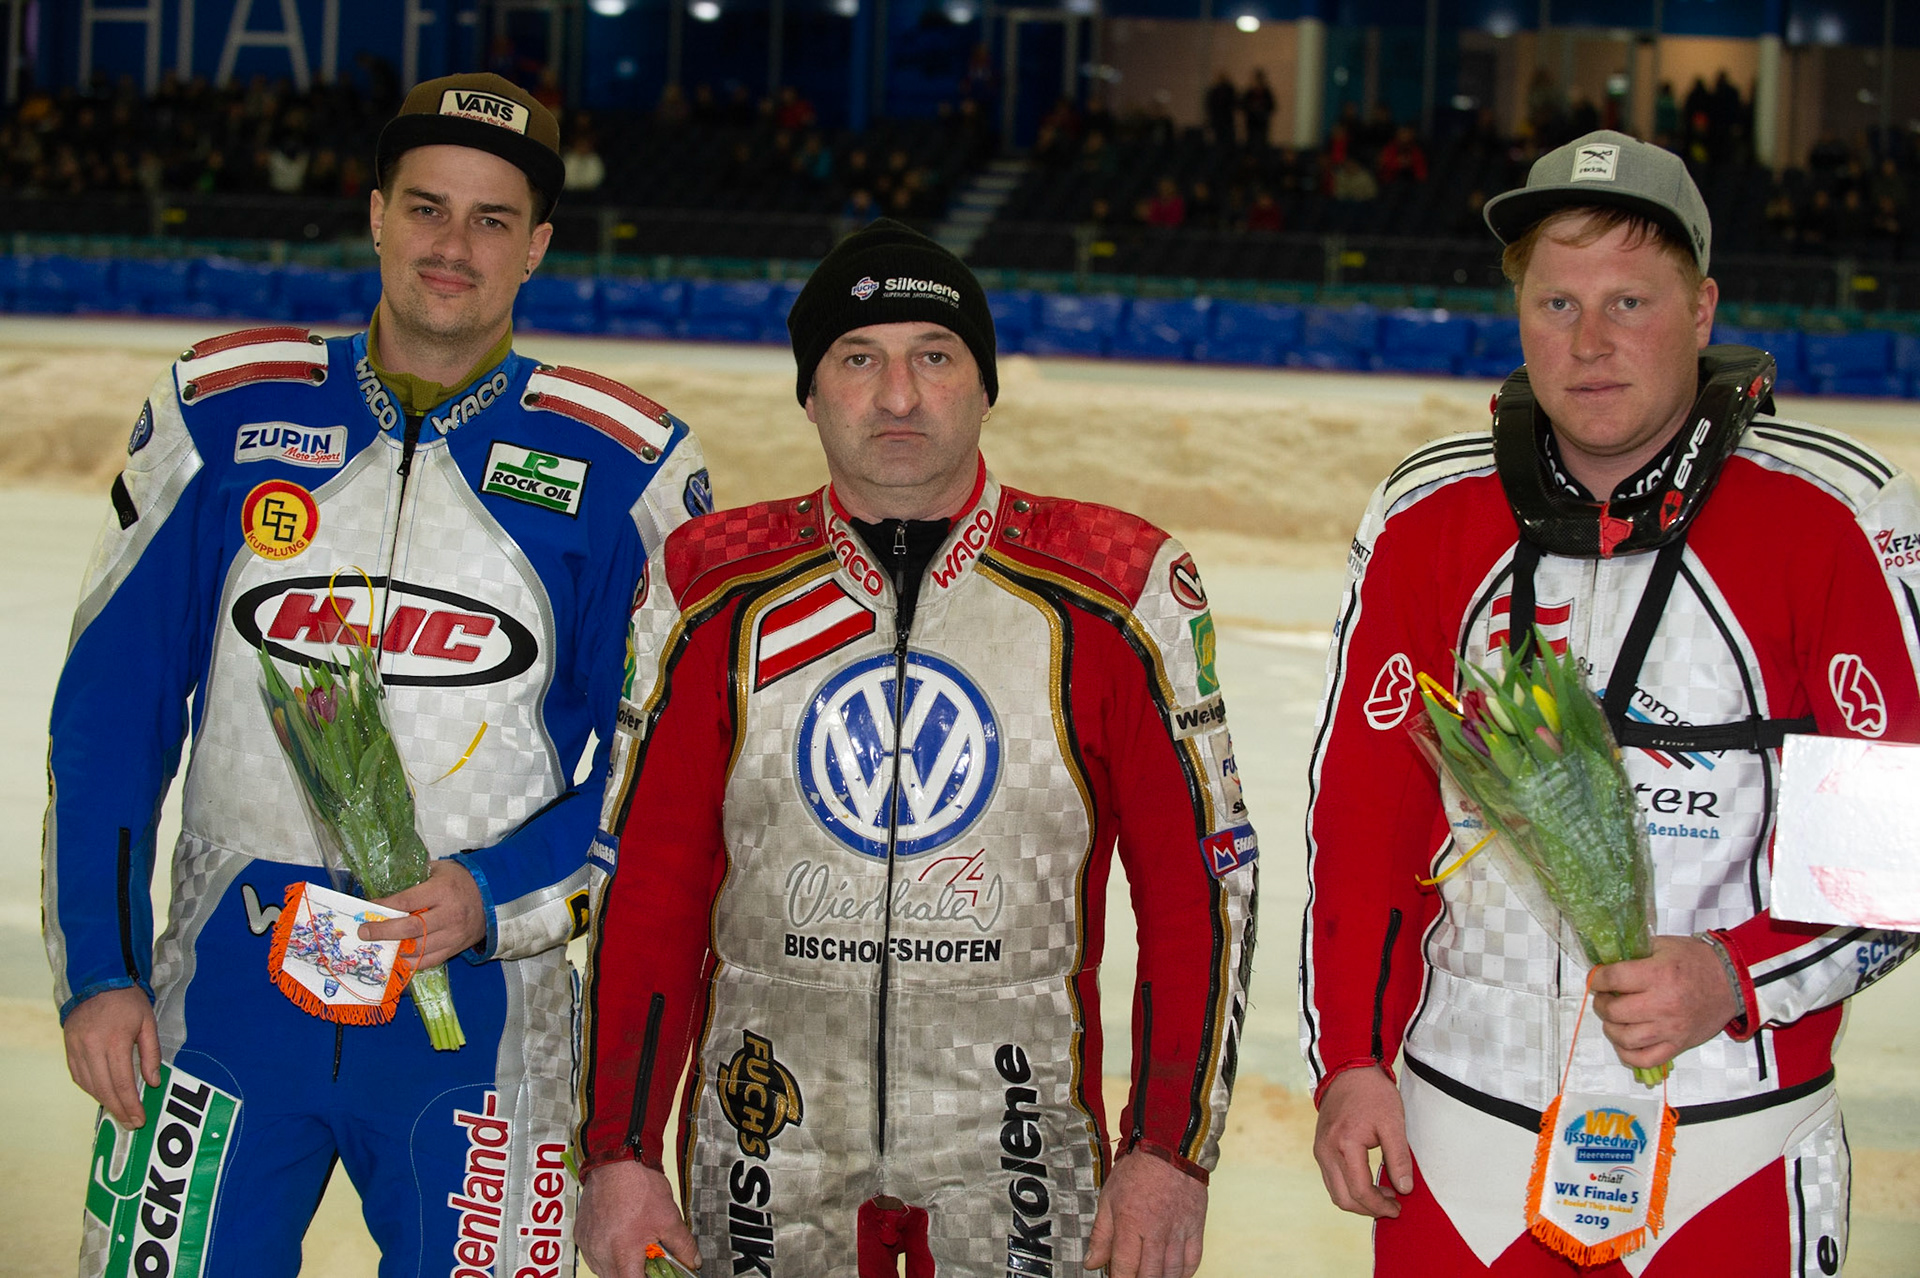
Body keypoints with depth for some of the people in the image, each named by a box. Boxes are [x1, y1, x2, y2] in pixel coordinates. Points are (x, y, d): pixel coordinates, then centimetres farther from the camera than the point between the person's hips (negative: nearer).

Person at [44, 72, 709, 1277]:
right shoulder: (225, 409, 1)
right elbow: (112, 703, 4)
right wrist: (97, 969, 0)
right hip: (224, 997, 1)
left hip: (479, 1016, -1)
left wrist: (500, 894, -14)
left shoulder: (622, 463, -2)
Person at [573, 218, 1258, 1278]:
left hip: (1016, 1155, -1)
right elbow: (643, 888, 1)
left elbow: (1198, 879, -2)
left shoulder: (1118, 591, -5)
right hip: (770, 1152, 1)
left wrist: (1169, 1150, -6)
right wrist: (618, 1155, -2)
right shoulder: (714, 591, -1)